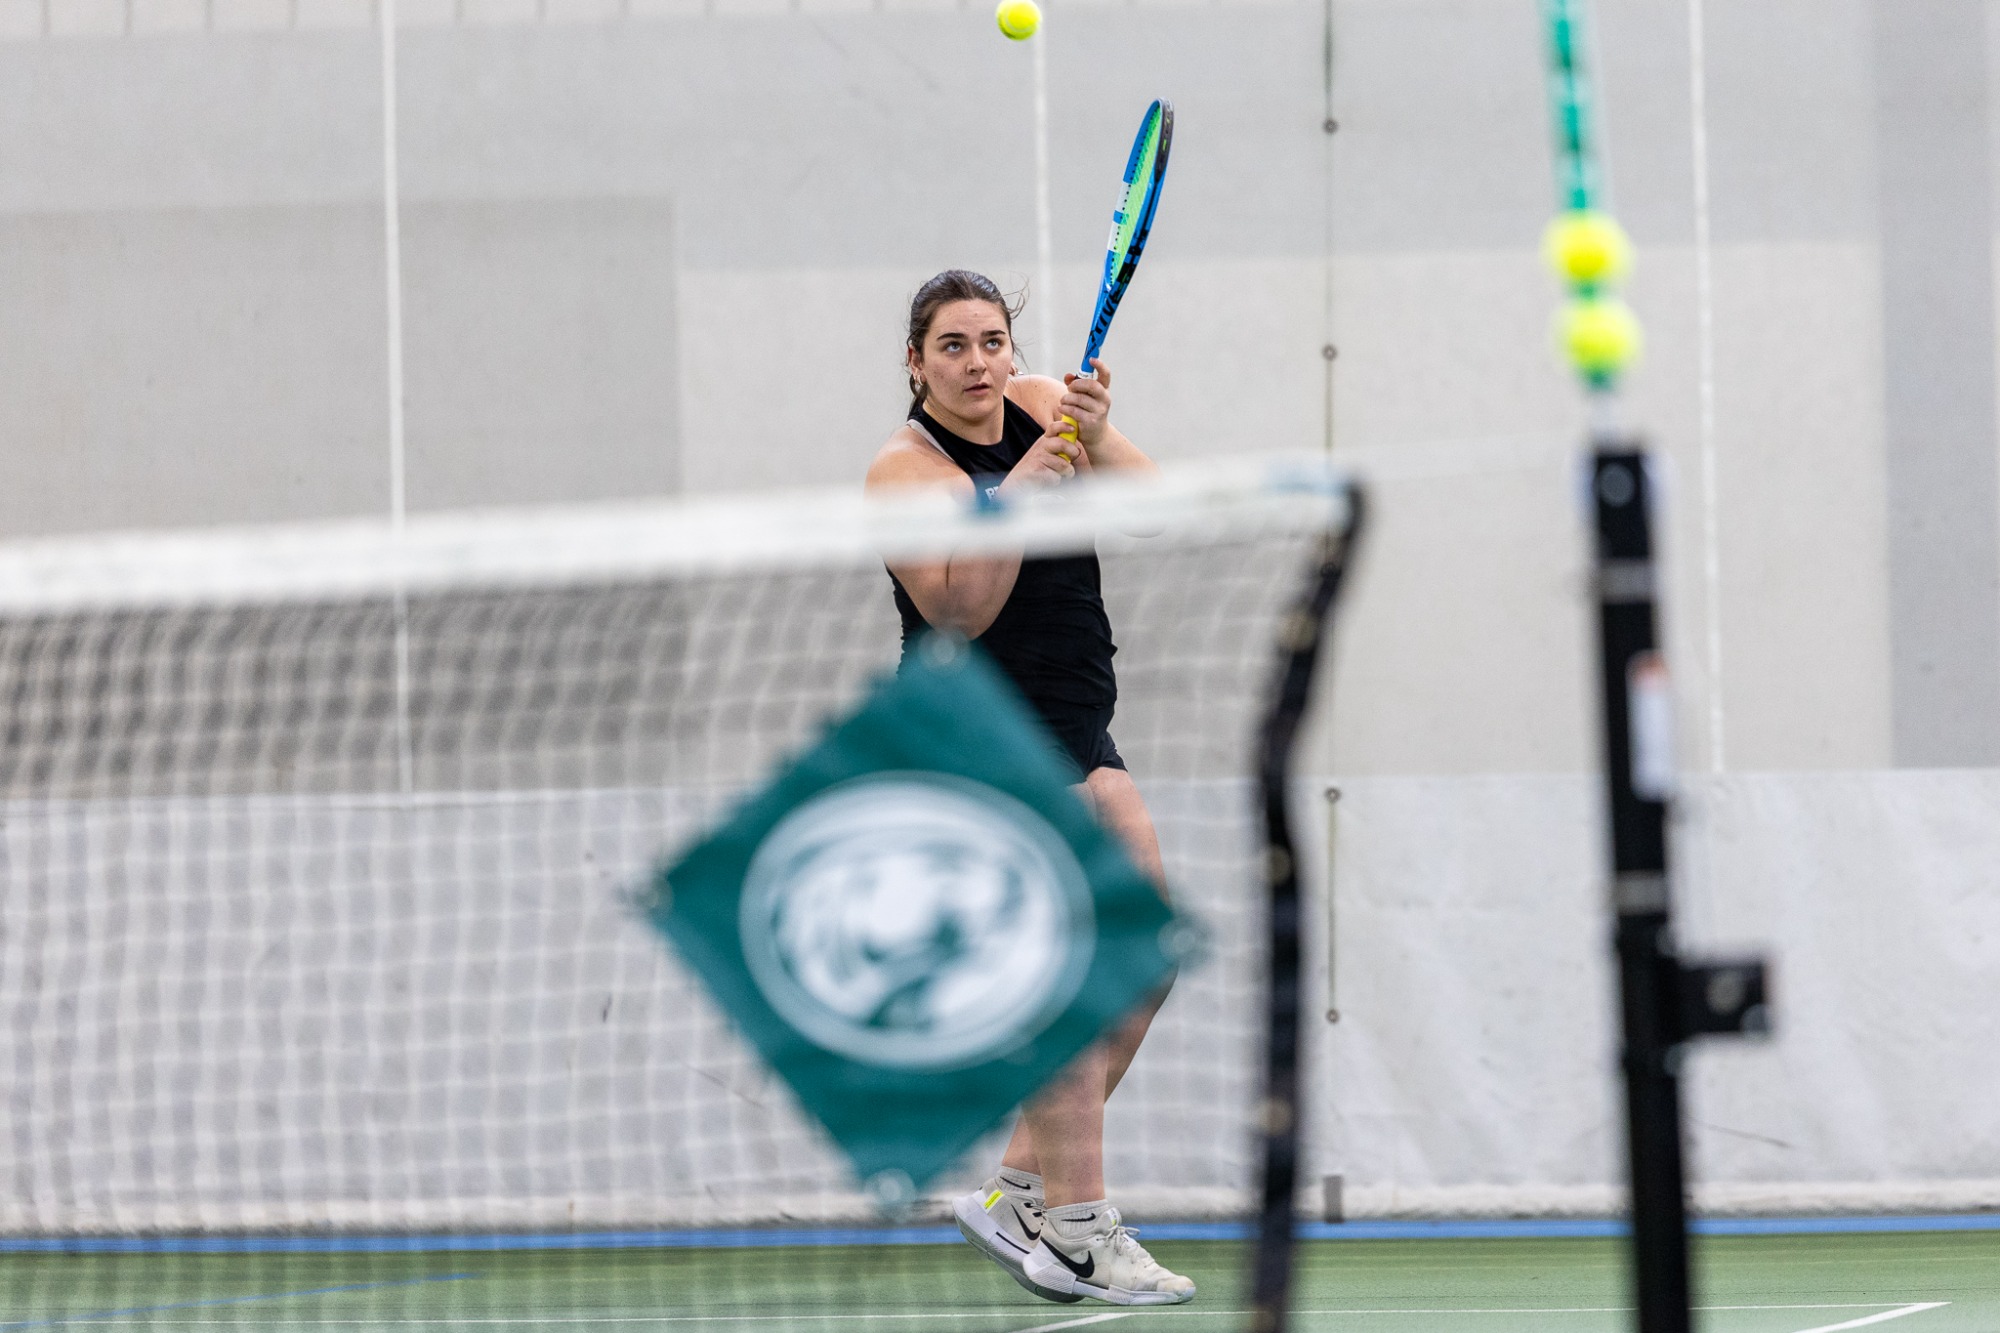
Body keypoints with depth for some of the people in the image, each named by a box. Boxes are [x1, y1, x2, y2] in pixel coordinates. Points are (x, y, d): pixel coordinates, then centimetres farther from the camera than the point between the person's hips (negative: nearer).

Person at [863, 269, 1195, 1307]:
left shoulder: (1043, 407, 7)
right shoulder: (906, 470, -10)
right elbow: (958, 610, -22)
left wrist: (1096, 441, -20)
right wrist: (1014, 495, -31)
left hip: (1075, 741, 8)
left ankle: (1018, 1191, 13)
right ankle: (1077, 1238, -17)